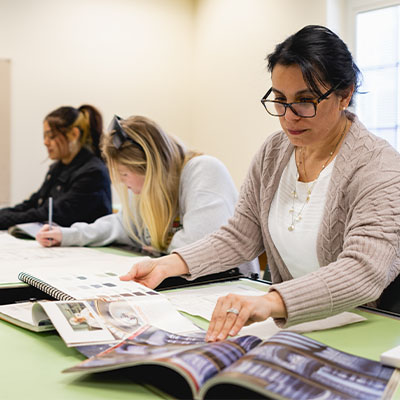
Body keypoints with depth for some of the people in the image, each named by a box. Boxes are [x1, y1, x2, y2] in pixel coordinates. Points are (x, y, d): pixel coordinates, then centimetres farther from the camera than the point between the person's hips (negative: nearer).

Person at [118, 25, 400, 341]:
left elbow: (365, 271, -31)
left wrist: (270, 302, -46)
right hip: (285, 324, 6)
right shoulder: (273, 152, 5)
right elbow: (241, 235, 9)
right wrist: (169, 265, -6)